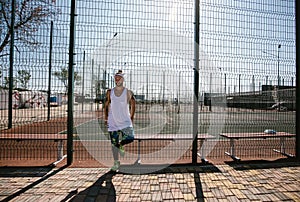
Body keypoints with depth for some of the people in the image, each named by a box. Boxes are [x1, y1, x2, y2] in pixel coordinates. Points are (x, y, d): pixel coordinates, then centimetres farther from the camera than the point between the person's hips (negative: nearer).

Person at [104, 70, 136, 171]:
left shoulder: (128, 92, -1)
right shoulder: (110, 92, 4)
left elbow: (133, 105, 6)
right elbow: (106, 106, 10)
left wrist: (131, 118, 3)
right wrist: (106, 119, 6)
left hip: (125, 121, -1)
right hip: (113, 122, 1)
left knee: (130, 138, -17)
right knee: (114, 143, 6)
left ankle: (120, 145, 17)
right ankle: (116, 163, 23)